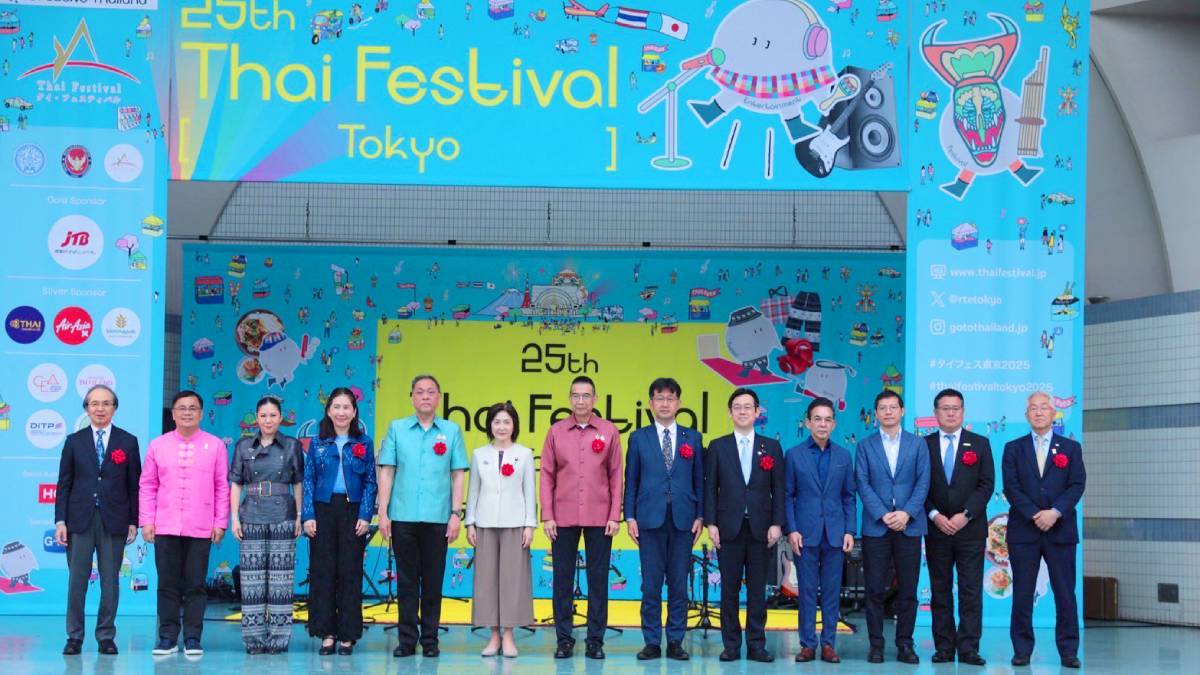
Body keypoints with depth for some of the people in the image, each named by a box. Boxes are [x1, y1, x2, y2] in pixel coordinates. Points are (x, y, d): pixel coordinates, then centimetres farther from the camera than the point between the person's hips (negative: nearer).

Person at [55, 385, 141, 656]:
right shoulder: (74, 442, 8)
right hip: (80, 520, 0)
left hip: (114, 521, 0)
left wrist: (133, 522, 0)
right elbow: (64, 484, 7)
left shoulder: (128, 442, 7)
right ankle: (74, 637, 6)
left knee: (110, 580, 2)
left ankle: (106, 636, 10)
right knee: (77, 579, -1)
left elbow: (135, 485, 6)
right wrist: (60, 521, -1)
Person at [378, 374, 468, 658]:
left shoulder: (451, 431, 7)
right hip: (403, 516, 0)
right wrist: (383, 513, -1)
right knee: (406, 580, 4)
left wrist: (456, 514, -2)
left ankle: (430, 640, 11)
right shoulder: (397, 429, 7)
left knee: (433, 581, 4)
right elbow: (386, 472, 5)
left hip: (437, 518, 0)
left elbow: (458, 475, 5)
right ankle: (407, 639, 10)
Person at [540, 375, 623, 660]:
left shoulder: (609, 431, 4)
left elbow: (616, 475, 4)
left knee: (598, 579, 2)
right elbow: (547, 475, 5)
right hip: (564, 516, 1)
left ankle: (596, 641, 8)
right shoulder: (556, 431, 5)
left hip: (599, 517, -1)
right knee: (562, 579, 2)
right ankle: (564, 639, 9)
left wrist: (615, 516, -2)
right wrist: (547, 516, -1)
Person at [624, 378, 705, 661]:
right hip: (650, 518, -1)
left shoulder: (693, 438, 9)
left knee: (679, 584, 2)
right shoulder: (639, 438, 8)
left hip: (683, 520, 1)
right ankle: (652, 642, 5)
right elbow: (631, 480, 6)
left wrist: (700, 516, 1)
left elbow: (699, 480, 8)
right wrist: (630, 517, -1)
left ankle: (675, 642, 8)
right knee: (651, 584, 0)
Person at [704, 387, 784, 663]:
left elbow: (778, 490, 5)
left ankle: (756, 645, 7)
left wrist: (777, 524, -3)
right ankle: (731, 645, 6)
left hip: (760, 528, 0)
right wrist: (711, 523, -4)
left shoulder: (771, 447, 8)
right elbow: (710, 488, 4)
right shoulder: (718, 447, 6)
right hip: (729, 527, 0)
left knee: (757, 589, 3)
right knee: (729, 589, 2)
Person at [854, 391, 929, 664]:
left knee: (908, 590, 1)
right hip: (875, 526, 0)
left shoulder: (917, 444, 9)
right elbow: (862, 484, -1)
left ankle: (905, 645, 8)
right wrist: (882, 515, -13)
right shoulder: (865, 446, 8)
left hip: (909, 525, 1)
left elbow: (923, 482, 1)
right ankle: (876, 644, 5)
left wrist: (906, 513, -12)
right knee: (875, 590, -1)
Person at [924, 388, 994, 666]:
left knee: (971, 591, -4)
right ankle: (944, 648, 5)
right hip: (936, 528, 1)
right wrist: (935, 516, -10)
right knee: (940, 590, 3)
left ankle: (968, 649, -5)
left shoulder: (980, 444, 7)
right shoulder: (924, 445, 7)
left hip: (970, 528, -1)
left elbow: (986, 485, 0)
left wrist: (965, 515, -11)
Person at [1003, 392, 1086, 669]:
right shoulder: (1013, 448, 9)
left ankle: (1068, 651, 4)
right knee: (1022, 594, 1)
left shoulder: (1071, 448, 9)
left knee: (1065, 593, 0)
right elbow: (1011, 487, -1)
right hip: (1023, 530, 0)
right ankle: (1022, 650, 6)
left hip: (1061, 530, 0)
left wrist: (1055, 512, -15)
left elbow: (1077, 485, -1)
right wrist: (1034, 515, -13)